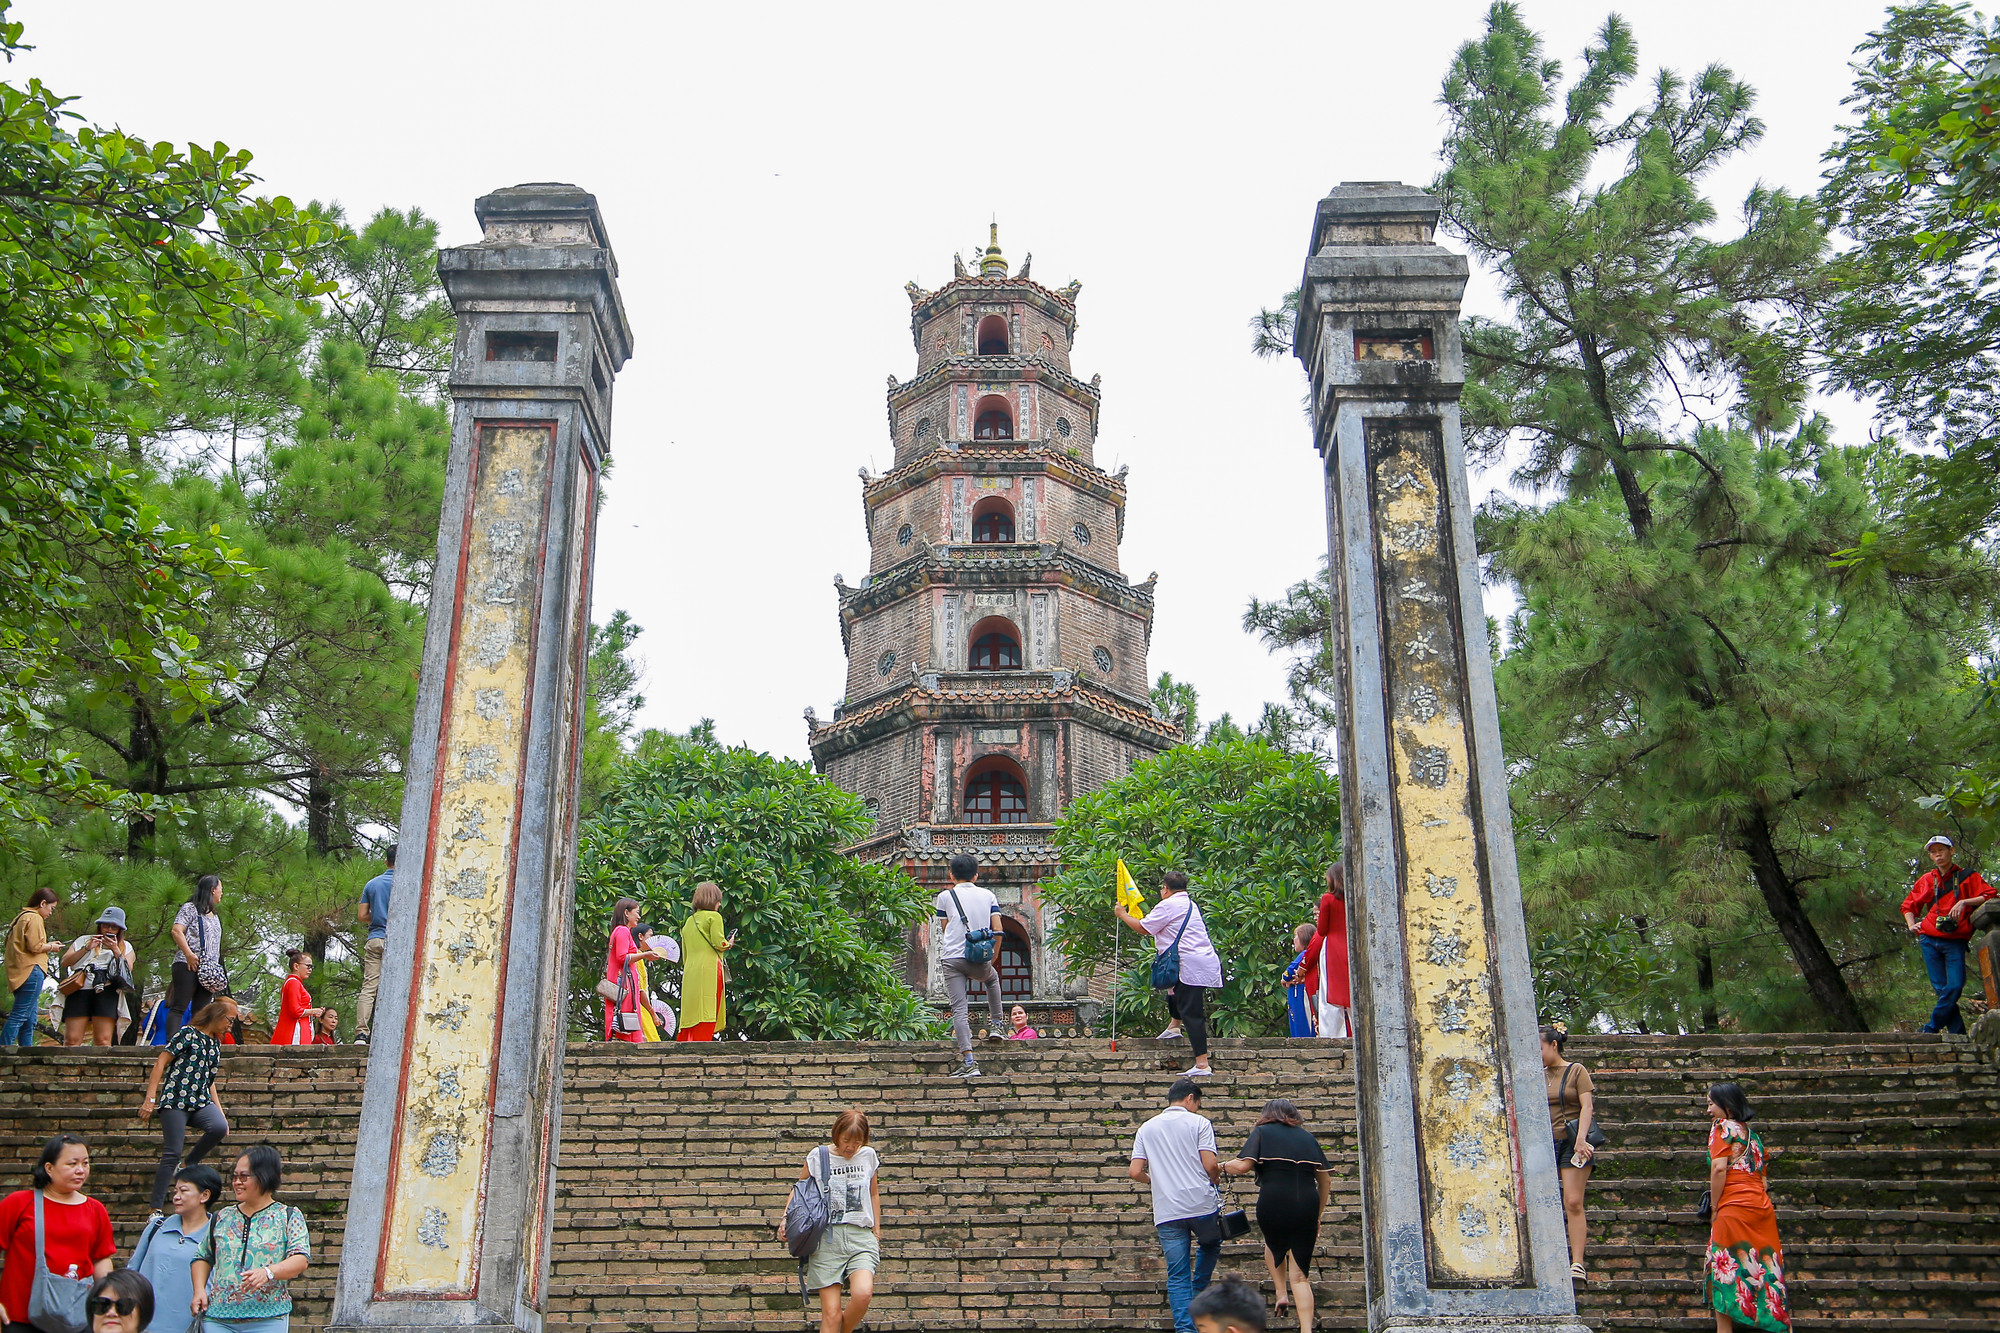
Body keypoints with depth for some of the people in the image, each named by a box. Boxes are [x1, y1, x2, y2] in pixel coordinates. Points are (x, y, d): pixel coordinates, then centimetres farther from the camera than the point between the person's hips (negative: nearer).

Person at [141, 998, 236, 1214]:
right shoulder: (188, 1034, 0)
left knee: (219, 1127, -25)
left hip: (201, 1102, 6)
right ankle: (156, 1209, -2)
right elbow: (161, 1063, -4)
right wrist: (150, 1098, -11)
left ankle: (188, 1165, -1)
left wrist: (220, 1113, 19)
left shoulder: (215, 1044, 21)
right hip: (175, 1099, -6)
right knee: (172, 1154, -11)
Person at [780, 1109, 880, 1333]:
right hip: (827, 1237, -1)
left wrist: (877, 1229, 22)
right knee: (831, 1314, -7)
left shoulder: (868, 1156, 9)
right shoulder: (818, 1156, 3)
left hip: (861, 1236, 1)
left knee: (863, 1294, -24)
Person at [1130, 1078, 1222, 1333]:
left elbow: (1135, 1171, 5)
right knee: (1211, 1244, 30)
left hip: (1166, 1211, 2)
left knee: (1177, 1276, 5)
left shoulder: (1147, 1128, 12)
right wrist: (1216, 1179, 13)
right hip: (1202, 1204, -2)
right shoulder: (1198, 1122, 1)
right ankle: (1198, 1294, 29)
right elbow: (1210, 1164, -9)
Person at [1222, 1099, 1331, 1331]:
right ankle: (1307, 1329, -4)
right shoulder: (1307, 1137, 18)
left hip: (1273, 1202, -2)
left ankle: (1281, 1293, 19)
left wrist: (1223, 1166, 13)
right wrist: (1317, 1216, 25)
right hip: (1307, 1205, 2)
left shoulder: (1262, 1132, 8)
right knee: (1300, 1276, 7)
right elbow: (1325, 1181, 16)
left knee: (1273, 1245, 32)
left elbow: (1243, 1166, -7)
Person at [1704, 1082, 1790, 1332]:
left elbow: (1719, 1168, -11)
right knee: (1762, 1269, 9)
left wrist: (1714, 1208, -5)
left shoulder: (1722, 1126, -1)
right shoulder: (1751, 1132, 22)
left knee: (1725, 1271, -4)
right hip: (1763, 1208, 7)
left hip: (1734, 1209, -7)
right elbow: (1762, 1175, 20)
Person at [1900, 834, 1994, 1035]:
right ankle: (1958, 1033, -3)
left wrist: (1964, 902, -16)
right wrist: (1911, 925, 9)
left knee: (1955, 986, -15)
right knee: (1941, 988, -5)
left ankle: (1931, 1027, -6)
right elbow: (1908, 905, 27)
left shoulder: (1967, 876, 8)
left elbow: (1990, 896, -4)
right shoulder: (1926, 880, 16)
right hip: (1930, 940, 2)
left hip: (1955, 941, -2)